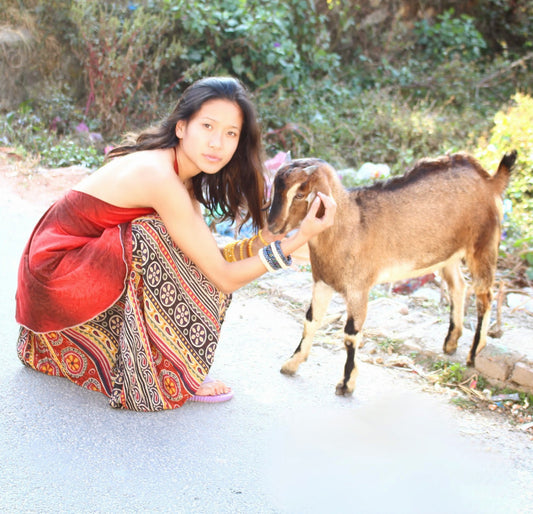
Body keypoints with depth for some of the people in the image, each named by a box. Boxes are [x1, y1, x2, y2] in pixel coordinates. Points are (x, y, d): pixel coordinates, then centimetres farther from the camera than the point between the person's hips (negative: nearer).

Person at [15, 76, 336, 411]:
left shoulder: (182, 176, 1)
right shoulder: (159, 177, -27)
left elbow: (210, 256, 0)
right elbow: (224, 277, -23)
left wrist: (267, 239, -10)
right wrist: (299, 239, -24)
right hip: (54, 275, -9)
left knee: (195, 252, 4)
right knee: (160, 241, -26)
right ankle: (167, 377, -15)